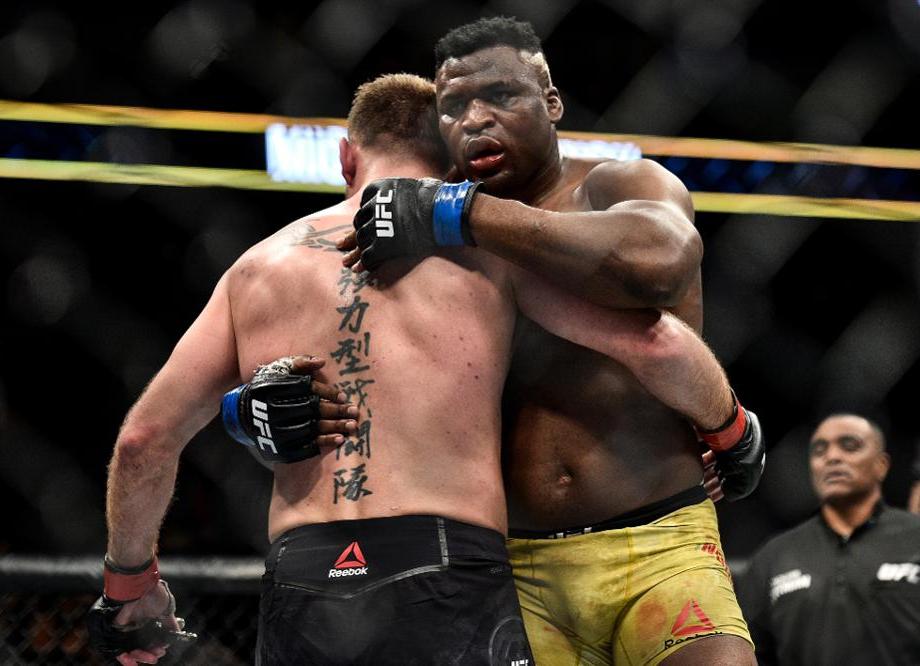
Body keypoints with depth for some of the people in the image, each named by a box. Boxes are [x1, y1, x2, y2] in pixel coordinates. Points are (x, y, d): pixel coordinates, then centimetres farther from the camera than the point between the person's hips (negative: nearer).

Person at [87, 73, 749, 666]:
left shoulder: (259, 266, 17)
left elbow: (146, 439, 17)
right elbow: (652, 342, -1)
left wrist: (130, 578, 31)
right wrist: (727, 424, 19)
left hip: (297, 596, 4)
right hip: (449, 590, -3)